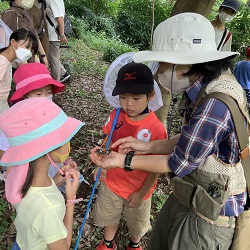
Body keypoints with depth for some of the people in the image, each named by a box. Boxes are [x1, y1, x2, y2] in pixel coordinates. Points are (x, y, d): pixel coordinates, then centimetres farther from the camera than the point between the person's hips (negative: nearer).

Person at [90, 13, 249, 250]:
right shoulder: (205, 87, -4)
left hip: (209, 214, -8)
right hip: (187, 195, 8)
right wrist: (148, 146, 1)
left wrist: (125, 161, -15)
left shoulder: (215, 104, -33)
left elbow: (179, 164, -23)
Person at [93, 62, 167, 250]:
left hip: (138, 190, -3)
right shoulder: (116, 116, -16)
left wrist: (142, 193, -13)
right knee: (109, 216, 28)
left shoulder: (156, 129, -30)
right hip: (112, 182, 3)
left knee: (136, 222, 26)